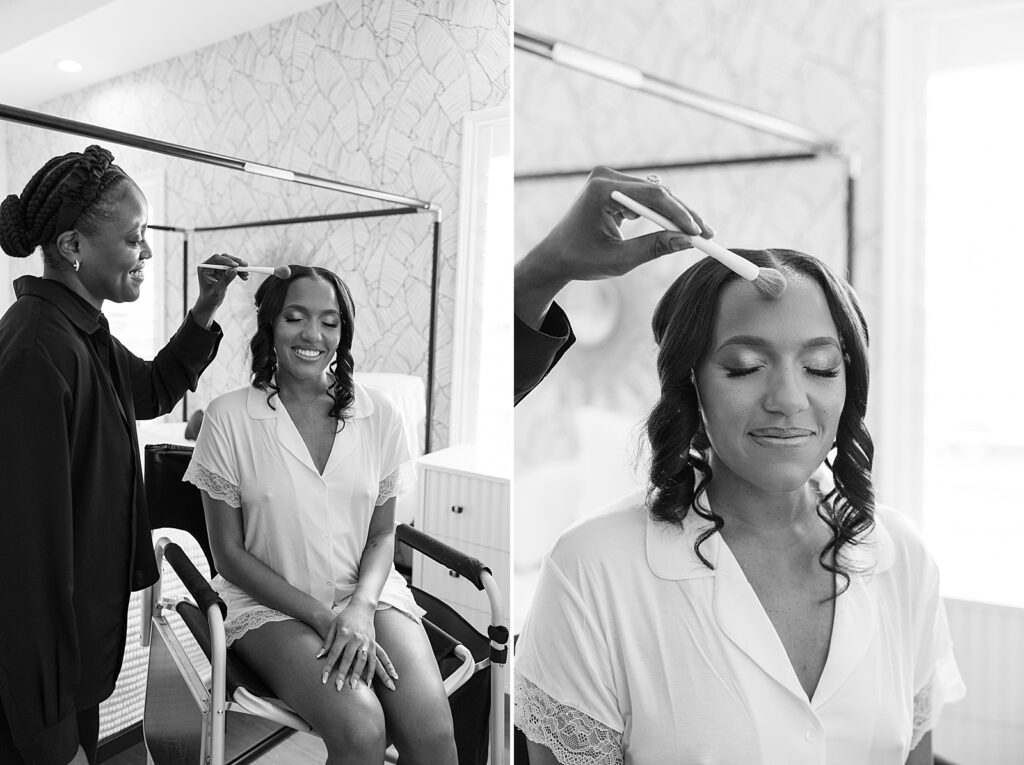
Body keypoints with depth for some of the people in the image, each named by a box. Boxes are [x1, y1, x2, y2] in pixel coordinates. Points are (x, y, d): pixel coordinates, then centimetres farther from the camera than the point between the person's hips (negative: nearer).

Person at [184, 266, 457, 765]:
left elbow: (383, 534, 5)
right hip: (272, 603, -2)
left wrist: (360, 608, -14)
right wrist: (323, 617, -14)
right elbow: (230, 554, -4)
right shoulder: (229, 418, -8)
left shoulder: (378, 413, -1)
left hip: (367, 592, 2)